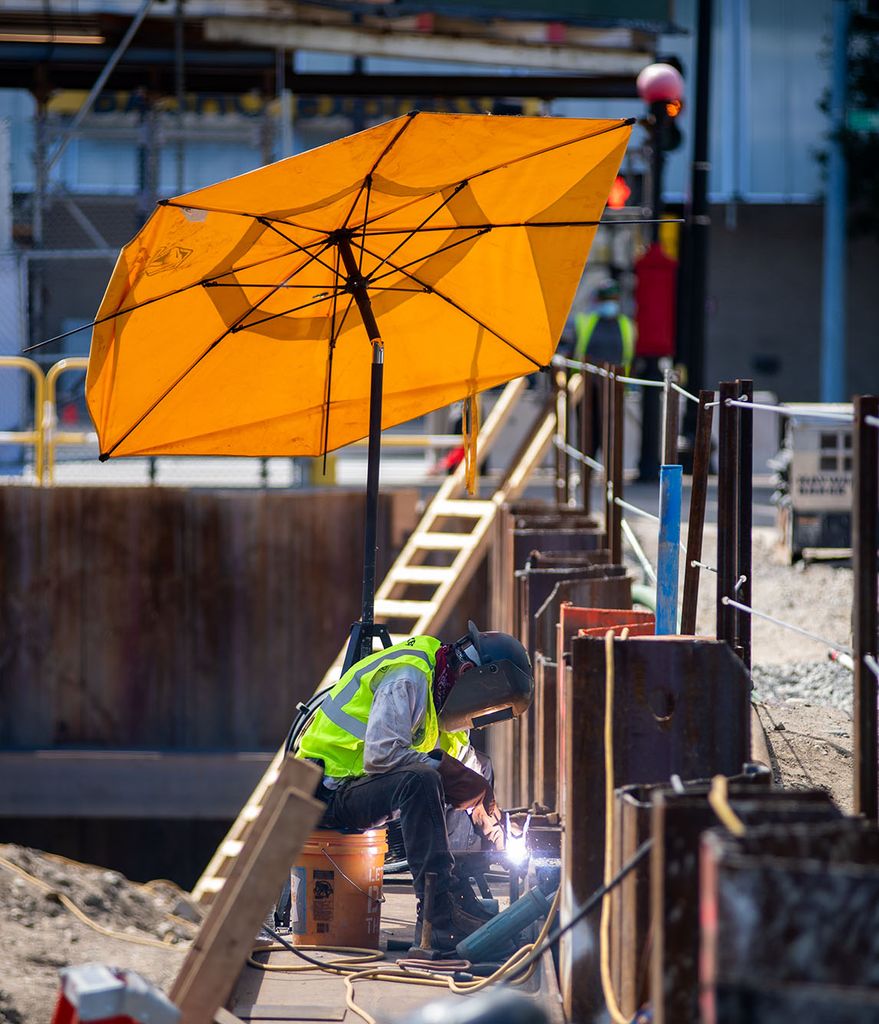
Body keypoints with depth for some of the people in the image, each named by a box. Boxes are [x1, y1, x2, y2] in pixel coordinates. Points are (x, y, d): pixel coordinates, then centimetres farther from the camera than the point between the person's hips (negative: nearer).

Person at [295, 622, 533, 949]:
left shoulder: (441, 699, 15)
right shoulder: (407, 679, -16)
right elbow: (381, 755, -29)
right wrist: (444, 769, -23)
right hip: (329, 790, -10)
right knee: (419, 780, -33)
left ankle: (464, 903, -7)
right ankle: (443, 918, -37)